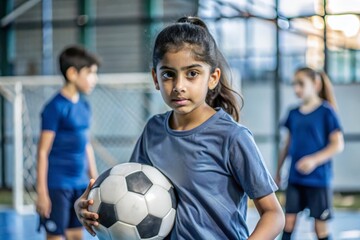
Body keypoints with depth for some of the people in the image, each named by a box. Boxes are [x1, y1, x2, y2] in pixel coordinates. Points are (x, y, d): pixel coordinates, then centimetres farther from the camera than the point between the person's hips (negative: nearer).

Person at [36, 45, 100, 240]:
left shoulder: (84, 106, 9)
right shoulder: (56, 107, -13)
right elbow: (43, 151, -13)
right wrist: (42, 192, -15)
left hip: (80, 185, 7)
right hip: (58, 186, -7)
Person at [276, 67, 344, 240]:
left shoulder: (326, 112, -8)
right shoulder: (293, 114, 7)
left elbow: (338, 145, -12)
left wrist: (314, 160, -23)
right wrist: (278, 171, 19)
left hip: (318, 178, -4)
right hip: (295, 178, 5)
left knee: (320, 225, 3)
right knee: (289, 220, 2)